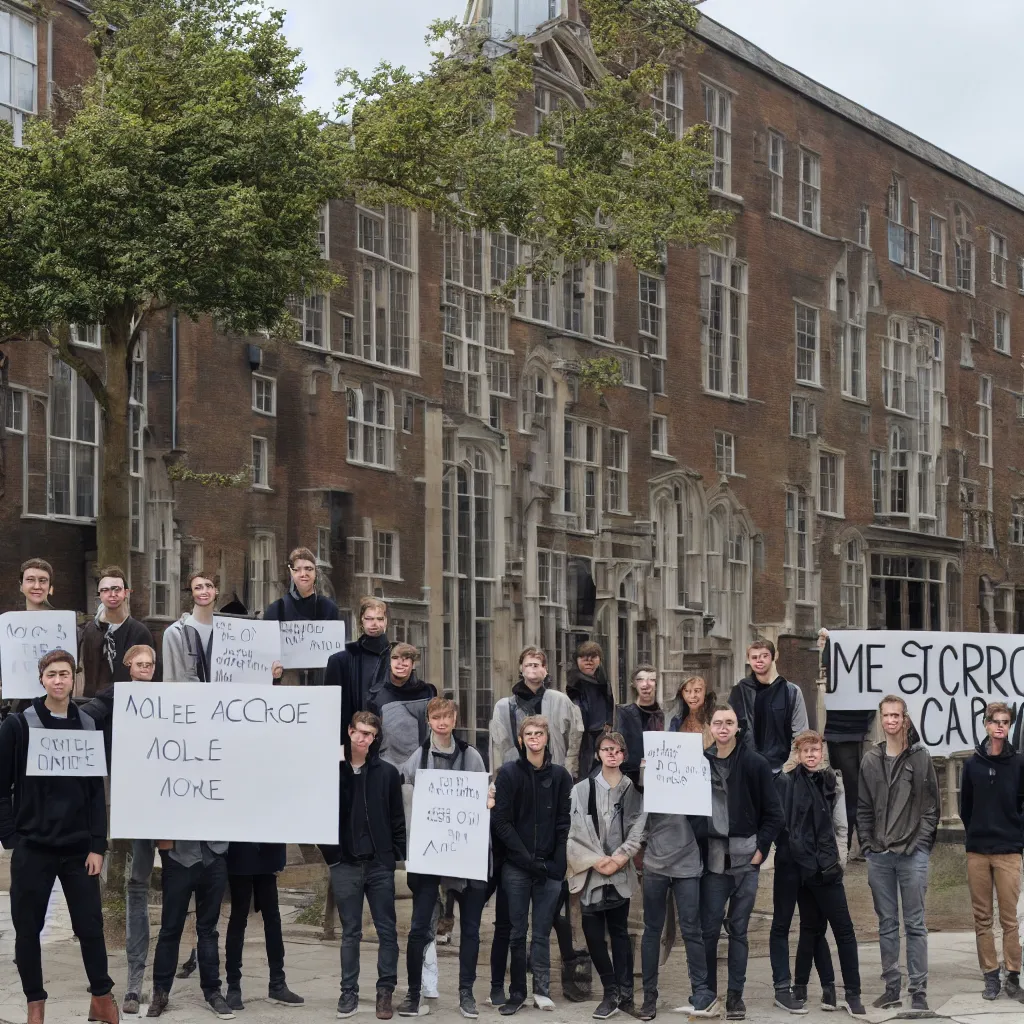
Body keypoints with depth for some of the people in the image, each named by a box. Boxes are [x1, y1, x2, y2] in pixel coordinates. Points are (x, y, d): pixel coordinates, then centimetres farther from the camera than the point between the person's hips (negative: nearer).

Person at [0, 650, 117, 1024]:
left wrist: (97, 845, 0)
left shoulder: (88, 727, 6)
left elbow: (96, 791, 6)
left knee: (90, 924, 4)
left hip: (79, 846, 2)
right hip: (32, 846, -2)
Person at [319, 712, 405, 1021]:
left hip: (380, 864, 0)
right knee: (350, 932, 7)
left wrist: (398, 854, -5)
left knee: (387, 930, 3)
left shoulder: (387, 772, 2)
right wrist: (330, 852, -5)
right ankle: (349, 992, 13)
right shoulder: (333, 770, 1)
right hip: (345, 865, 0)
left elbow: (397, 819, 2)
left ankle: (385, 991, 10)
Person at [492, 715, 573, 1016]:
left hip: (550, 867, 1)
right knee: (516, 932, 3)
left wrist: (557, 862, -7)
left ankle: (542, 990, 8)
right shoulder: (508, 773, 1)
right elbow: (501, 822, -4)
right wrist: (527, 859, -11)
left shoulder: (560, 775, 6)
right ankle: (517, 993, 8)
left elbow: (564, 823, 4)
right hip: (516, 867, -1)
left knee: (542, 933, 3)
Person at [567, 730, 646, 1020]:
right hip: (591, 873, 0)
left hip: (621, 873, 0)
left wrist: (618, 858, -13)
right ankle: (613, 993, 7)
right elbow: (575, 832, -2)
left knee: (619, 932, 6)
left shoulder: (634, 790, 3)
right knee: (593, 934, -4)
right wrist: (596, 861, -11)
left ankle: (624, 994, 12)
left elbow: (638, 830, -3)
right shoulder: (582, 789, 2)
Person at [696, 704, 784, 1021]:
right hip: (712, 858, 1)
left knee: (739, 929, 5)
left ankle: (735, 994, 12)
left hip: (745, 858, -1)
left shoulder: (755, 763, -2)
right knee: (709, 929, 2)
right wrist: (696, 846, 0)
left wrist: (761, 848, -5)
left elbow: (773, 814, 1)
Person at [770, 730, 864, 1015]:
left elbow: (840, 826, 13)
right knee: (781, 924, 3)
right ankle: (782, 989, 10)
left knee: (843, 927, 0)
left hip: (822, 865, 3)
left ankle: (852, 994, 5)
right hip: (791, 863, -3)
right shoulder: (785, 781, -3)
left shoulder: (832, 781, 9)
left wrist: (838, 860, 6)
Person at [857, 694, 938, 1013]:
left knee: (914, 924, -1)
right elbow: (863, 808, 11)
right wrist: (867, 844, 3)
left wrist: (920, 842, -8)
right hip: (879, 855, 3)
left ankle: (919, 992, 2)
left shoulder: (921, 757, -1)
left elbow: (931, 807, -2)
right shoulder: (870, 760, 8)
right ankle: (891, 987, 16)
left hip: (912, 854, -3)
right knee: (887, 924, 9)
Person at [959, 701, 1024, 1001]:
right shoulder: (972, 764, 6)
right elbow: (965, 807, 12)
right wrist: (974, 835, 7)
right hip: (977, 852, 2)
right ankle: (991, 976, 9)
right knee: (982, 918, 4)